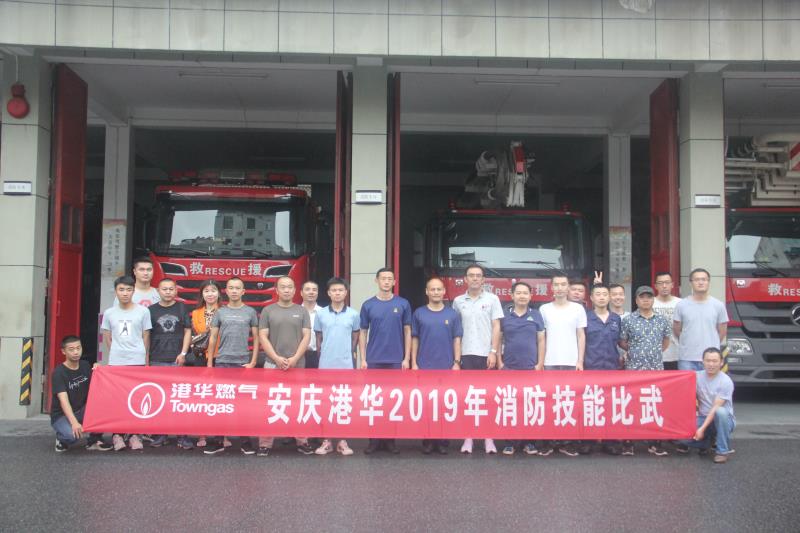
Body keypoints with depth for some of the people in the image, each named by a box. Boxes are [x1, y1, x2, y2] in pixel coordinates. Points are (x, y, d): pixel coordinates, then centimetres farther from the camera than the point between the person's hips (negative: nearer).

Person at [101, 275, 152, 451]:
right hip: (115, 362, 2)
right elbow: (107, 339, 13)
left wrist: (144, 359, 6)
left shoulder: (143, 311, 1)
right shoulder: (109, 313, 7)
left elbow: (146, 337, 5)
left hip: (137, 361, -1)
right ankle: (116, 435, 7)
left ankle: (135, 435, 5)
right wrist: (115, 355, 8)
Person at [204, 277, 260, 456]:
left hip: (243, 363, -1)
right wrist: (210, 363, 4)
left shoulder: (250, 312, 5)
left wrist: (253, 362, -3)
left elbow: (256, 338, 5)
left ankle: (245, 441, 10)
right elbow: (213, 338, 9)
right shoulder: (220, 312, 8)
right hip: (222, 362, 1)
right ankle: (218, 441, 10)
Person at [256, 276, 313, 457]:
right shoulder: (268, 311, 5)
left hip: (298, 364, 1)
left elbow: (306, 337, 2)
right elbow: (262, 337, 0)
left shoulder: (302, 311, 7)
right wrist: (276, 358, -11)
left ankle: (301, 441, 12)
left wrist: (295, 358, -10)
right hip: (272, 364, -1)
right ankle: (265, 443, 4)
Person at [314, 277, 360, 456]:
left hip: (346, 365, 0)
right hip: (325, 364, 1)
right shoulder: (321, 314, 2)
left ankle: (343, 441, 10)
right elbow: (318, 338, 11)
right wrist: (322, 354, 11)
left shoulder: (353, 314, 1)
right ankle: (326, 440, 11)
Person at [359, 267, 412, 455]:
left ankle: (390, 438, 13)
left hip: (396, 360, 0)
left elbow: (407, 332, 5)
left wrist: (407, 358, -1)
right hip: (374, 360, 0)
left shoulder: (403, 304, 3)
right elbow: (363, 333, 7)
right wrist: (363, 359, -1)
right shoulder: (368, 305, 4)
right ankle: (374, 438, 11)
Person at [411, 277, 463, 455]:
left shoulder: (452, 314, 6)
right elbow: (414, 339, 6)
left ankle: (443, 441, 11)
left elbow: (457, 340, 6)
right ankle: (427, 440, 10)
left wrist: (457, 362, -2)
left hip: (447, 367, 0)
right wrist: (414, 363, 0)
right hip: (424, 367, 0)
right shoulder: (419, 314, 5)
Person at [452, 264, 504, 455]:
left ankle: (488, 438, 8)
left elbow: (496, 327, 1)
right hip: (465, 354, 1)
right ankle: (468, 437, 8)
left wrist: (493, 352, -8)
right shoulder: (458, 301, 9)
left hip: (486, 355, -1)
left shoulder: (492, 299, 4)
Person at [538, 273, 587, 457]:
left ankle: (567, 441, 9)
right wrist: (539, 361, 1)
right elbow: (541, 337, 7)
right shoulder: (544, 309, 5)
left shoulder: (578, 309, 5)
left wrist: (580, 361, -2)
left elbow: (581, 336, 6)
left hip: (571, 362, 0)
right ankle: (547, 440, 7)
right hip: (550, 363, 0)